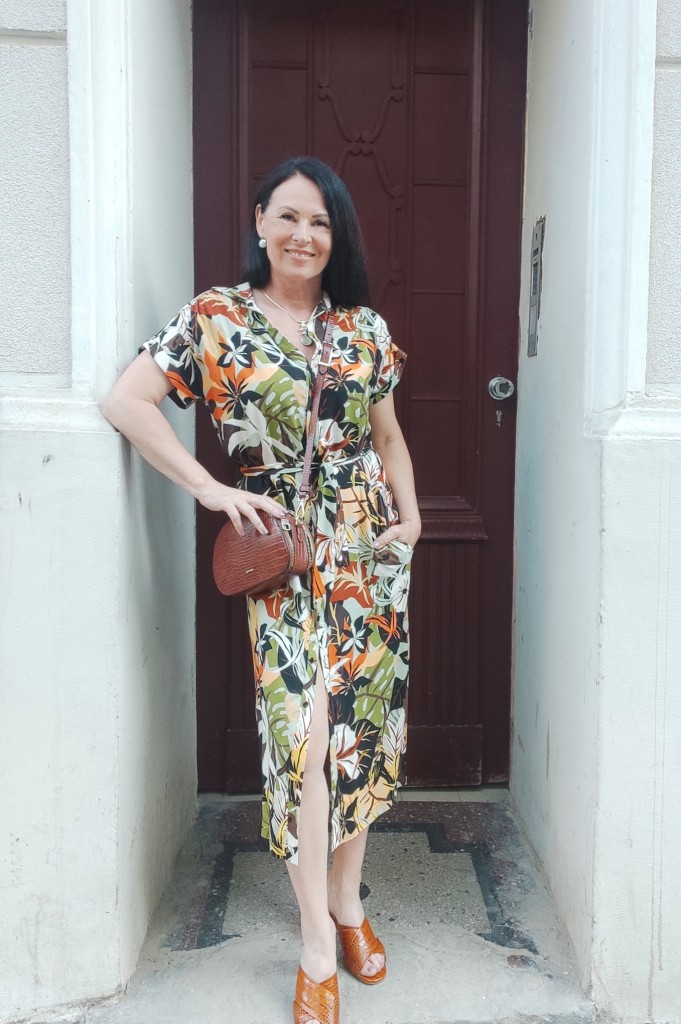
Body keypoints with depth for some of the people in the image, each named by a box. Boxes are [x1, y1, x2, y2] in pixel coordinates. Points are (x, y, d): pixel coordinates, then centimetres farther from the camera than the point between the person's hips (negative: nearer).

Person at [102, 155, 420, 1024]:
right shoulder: (215, 319, -2)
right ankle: (318, 949, 10)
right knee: (305, 730, -7)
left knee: (366, 719, 9)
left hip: (371, 547, 4)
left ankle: (346, 896, 31)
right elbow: (126, 402, -7)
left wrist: (410, 513, 5)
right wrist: (211, 489, -12)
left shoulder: (365, 327, 9)